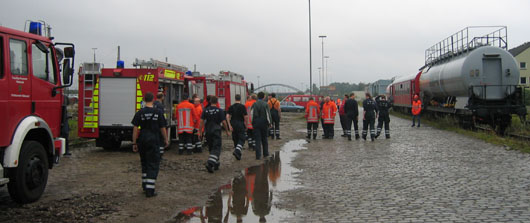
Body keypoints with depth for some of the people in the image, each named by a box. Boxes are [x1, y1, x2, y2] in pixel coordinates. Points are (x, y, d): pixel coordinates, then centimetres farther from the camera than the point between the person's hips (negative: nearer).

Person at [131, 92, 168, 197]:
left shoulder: (140, 113, -1)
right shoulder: (158, 112, -4)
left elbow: (135, 128, -3)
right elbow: (162, 128, 0)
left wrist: (134, 143, 3)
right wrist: (166, 140, 14)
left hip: (142, 140, 3)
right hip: (154, 141, -3)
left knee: (144, 163, 20)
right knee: (153, 165, 1)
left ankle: (145, 186, 27)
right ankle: (150, 190, -5)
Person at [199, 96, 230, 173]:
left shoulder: (205, 110, 3)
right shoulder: (220, 110, -5)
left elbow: (202, 121, 0)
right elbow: (224, 122, -6)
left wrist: (200, 132, 4)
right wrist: (227, 131, 6)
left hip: (208, 132, 4)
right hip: (216, 131, -4)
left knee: (211, 148, 17)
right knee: (216, 148, -5)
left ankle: (216, 164, 25)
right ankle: (210, 163, -26)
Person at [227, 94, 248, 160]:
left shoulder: (231, 107, 4)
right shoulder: (242, 106, -6)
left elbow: (227, 116, -3)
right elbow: (245, 116, -8)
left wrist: (229, 125, -1)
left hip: (233, 125, 4)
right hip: (240, 124, -4)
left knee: (235, 139, 14)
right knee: (241, 139, -1)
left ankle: (238, 155, 20)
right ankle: (237, 151, -24)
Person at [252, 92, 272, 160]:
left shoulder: (254, 104, -2)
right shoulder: (265, 104, -5)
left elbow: (251, 114, -1)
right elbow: (268, 114, -5)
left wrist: (252, 123, 7)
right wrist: (270, 123, 4)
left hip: (256, 123, 0)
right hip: (264, 123, 0)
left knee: (257, 139, 0)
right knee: (264, 138, 15)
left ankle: (258, 155, -5)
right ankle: (265, 153, 22)